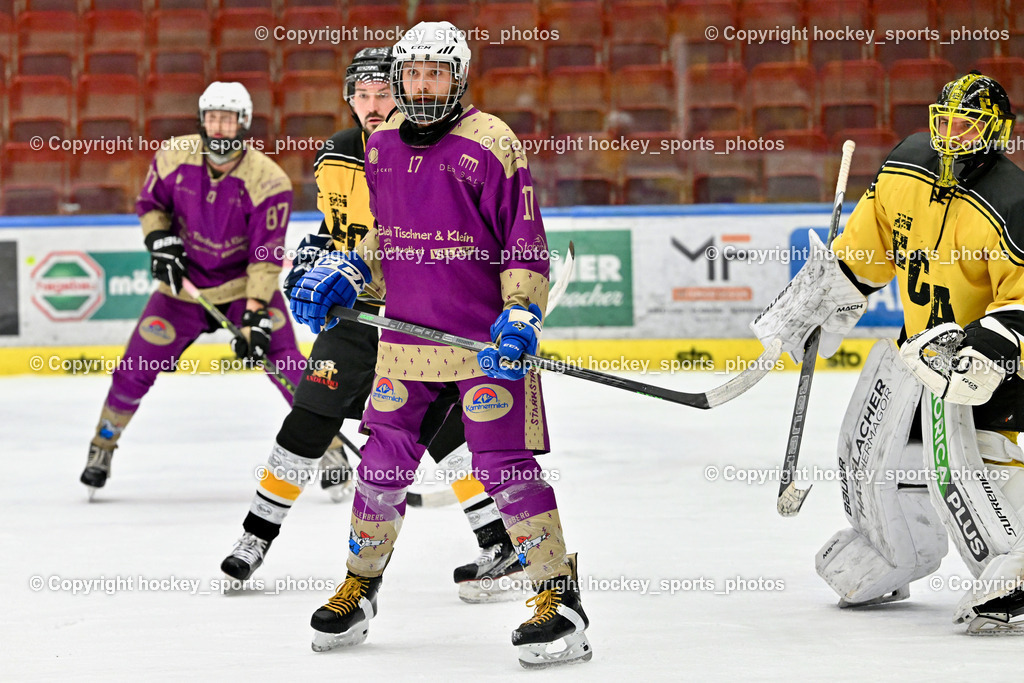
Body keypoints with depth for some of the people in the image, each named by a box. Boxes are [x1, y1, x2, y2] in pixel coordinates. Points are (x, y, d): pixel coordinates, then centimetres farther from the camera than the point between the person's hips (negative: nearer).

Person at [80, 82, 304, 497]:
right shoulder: (174, 157, -12)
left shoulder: (268, 180, -22)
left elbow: (267, 255, -22)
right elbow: (150, 203, 7)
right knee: (137, 366, -3)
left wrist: (256, 314, -30)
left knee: (285, 361, -19)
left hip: (245, 282, -2)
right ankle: (102, 446, 18)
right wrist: (160, 240, -12)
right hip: (186, 280, 2)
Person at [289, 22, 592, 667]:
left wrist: (520, 317, -19)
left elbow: (527, 242, -9)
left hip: (485, 339, -5)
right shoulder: (383, 146, 8)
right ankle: (360, 587, 27)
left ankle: (561, 601, -3)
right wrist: (344, 273, 9)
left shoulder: (491, 144, -10)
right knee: (384, 462, 10)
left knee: (504, 464, -10)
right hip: (407, 336, 6)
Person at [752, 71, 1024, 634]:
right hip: (923, 339, 8)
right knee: (875, 448, 13)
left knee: (960, 450, -27)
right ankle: (887, 565, 35)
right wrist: (815, 303, 13)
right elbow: (862, 246, 11)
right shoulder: (906, 168, -3)